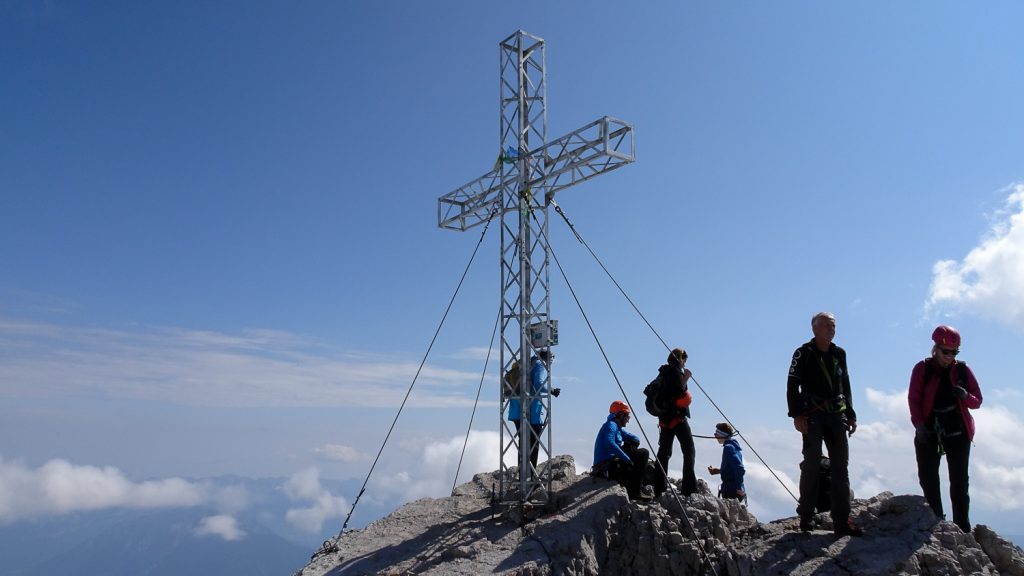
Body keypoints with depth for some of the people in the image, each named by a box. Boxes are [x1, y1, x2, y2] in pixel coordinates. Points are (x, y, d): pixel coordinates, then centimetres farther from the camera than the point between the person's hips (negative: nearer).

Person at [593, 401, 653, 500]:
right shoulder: (611, 425, -7)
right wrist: (628, 459, -24)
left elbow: (636, 439, 18)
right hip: (607, 465, -10)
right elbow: (609, 444, -26)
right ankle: (636, 490, -10)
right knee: (643, 453, -9)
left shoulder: (618, 428, 22)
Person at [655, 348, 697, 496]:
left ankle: (660, 487, 11)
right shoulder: (675, 371, -9)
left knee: (664, 451, 10)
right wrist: (686, 379, -14)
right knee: (689, 450, -6)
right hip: (677, 417, -9)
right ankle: (689, 487, -12)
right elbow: (679, 394, -19)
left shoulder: (663, 372, 16)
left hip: (665, 417, 9)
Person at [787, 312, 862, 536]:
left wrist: (851, 415, 15)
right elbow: (792, 386, -7)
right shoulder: (804, 353, -2)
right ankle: (806, 517, 5)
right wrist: (797, 415, -15)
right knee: (812, 465, -4)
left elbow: (846, 387, 21)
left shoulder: (839, 354, 15)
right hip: (813, 417, -5)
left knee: (841, 468, 2)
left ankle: (842, 522, 4)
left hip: (837, 416, 5)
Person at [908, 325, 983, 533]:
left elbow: (977, 402, 7)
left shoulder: (962, 370, 5)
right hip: (928, 432, -1)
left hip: (958, 432, 1)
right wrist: (919, 425, -15)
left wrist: (965, 396, -16)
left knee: (959, 481, 1)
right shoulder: (922, 369, 1)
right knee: (927, 478, 1)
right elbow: (913, 399, -3)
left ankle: (962, 527, 6)